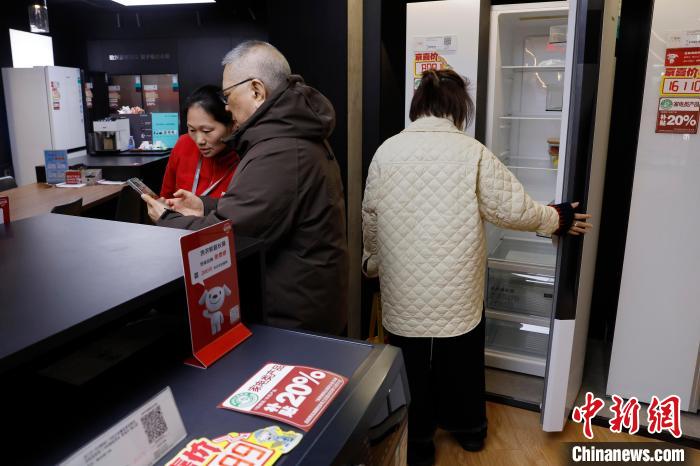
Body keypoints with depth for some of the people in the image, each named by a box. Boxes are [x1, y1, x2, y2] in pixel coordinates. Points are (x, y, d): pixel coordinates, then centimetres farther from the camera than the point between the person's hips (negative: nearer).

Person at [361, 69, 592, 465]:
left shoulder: (387, 151, -4)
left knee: (412, 371, 16)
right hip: (458, 292, 0)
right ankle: (469, 429, 43)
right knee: (462, 366, 22)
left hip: (404, 295, 1)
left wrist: (373, 263, 20)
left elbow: (370, 221, 3)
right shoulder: (472, 152, -11)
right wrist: (557, 219, 12)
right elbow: (513, 208, -7)